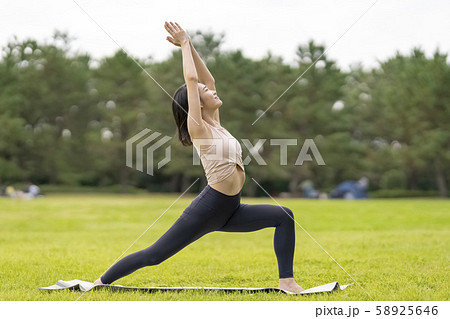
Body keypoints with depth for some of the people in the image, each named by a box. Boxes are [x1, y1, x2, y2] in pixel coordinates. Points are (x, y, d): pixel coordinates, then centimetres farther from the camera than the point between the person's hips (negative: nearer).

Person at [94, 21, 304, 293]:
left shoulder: (215, 125, 11)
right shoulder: (198, 128, -10)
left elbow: (207, 79, 15)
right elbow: (191, 79, -16)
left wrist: (189, 45, 11)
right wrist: (185, 44, -5)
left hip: (230, 211, 8)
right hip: (208, 208, -8)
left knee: (284, 216, 2)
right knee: (155, 254, -3)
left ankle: (286, 280, 1)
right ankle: (102, 282, 11)